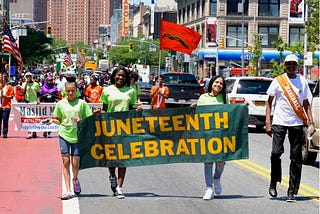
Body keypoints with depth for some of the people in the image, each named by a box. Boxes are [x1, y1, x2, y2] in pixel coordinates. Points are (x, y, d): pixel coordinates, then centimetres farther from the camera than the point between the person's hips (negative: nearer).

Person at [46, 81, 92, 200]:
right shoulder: (60, 104, 6)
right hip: (64, 134, 1)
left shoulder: (82, 103, 2)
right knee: (66, 161, -6)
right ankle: (68, 191, -4)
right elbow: (59, 120, 14)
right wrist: (52, 120, -7)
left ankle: (75, 179, 34)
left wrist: (81, 121, -15)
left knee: (75, 163, -1)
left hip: (77, 135, -1)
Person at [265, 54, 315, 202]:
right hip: (279, 122, -2)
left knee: (296, 157, 0)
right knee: (276, 152, -11)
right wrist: (268, 122, -4)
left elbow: (306, 104, 14)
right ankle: (273, 184, 10)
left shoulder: (302, 81, 9)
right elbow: (270, 102, 6)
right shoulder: (278, 81, 3)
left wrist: (311, 123, 5)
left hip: (297, 123, 2)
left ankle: (292, 191, 4)